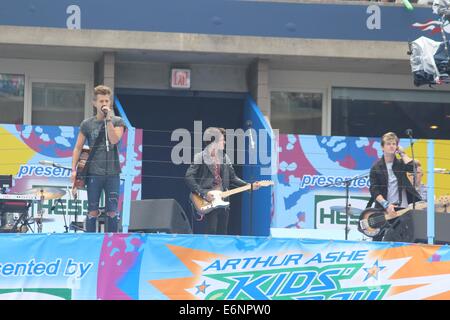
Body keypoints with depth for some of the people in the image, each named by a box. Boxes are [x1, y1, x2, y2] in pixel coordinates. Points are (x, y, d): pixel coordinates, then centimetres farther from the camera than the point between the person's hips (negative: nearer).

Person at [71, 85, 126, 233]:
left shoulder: (117, 122, 6)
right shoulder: (87, 124, 7)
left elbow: (114, 140, -12)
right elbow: (78, 148, 9)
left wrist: (108, 119, -13)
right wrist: (74, 169, -1)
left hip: (112, 172, 0)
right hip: (94, 174, 0)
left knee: (112, 211, 2)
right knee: (92, 211, 1)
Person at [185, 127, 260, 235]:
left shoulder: (224, 157, 14)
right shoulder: (200, 157, -6)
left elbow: (233, 178, 17)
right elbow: (189, 177, -12)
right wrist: (203, 193, -19)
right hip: (208, 202, -6)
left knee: (222, 234, 7)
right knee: (211, 233, -10)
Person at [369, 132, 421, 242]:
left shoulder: (400, 164, 7)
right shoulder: (376, 168, 1)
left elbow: (412, 167, -16)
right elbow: (374, 190, -5)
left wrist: (402, 153, -3)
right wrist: (386, 205, -17)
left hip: (403, 210, 1)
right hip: (384, 210, -1)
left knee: (408, 241, -2)